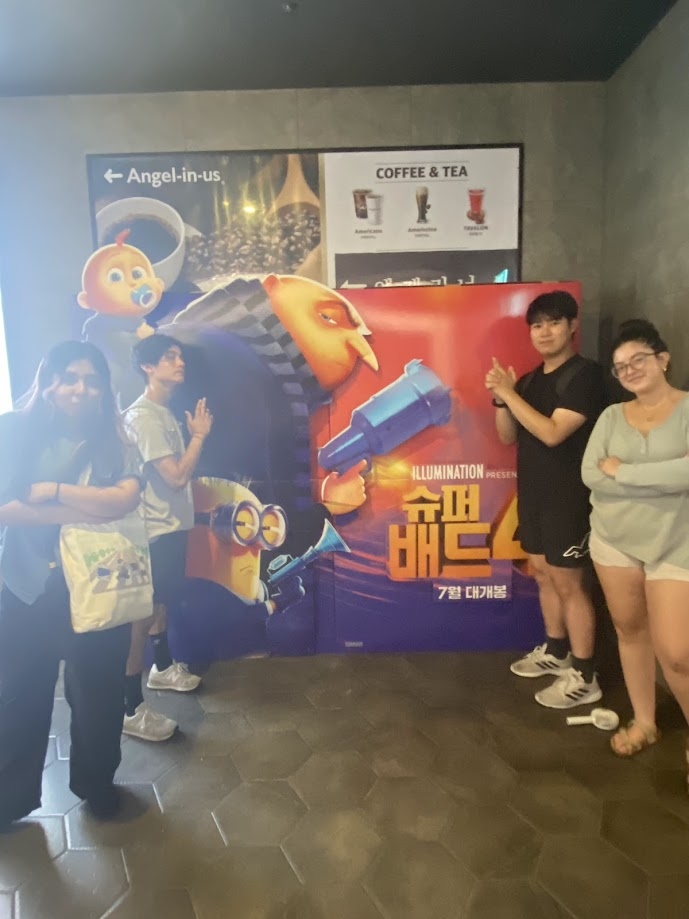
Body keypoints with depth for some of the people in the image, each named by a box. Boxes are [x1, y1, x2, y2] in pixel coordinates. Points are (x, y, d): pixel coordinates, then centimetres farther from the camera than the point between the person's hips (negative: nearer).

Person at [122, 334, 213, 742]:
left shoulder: (165, 411, 11)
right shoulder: (143, 415, -19)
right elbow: (177, 475, -23)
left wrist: (197, 434, 5)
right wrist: (200, 434, -14)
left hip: (173, 525, 10)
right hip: (155, 531, -10)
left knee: (163, 601, 23)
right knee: (142, 614, -2)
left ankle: (163, 667, 43)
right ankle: (132, 709, 8)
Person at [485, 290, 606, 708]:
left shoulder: (585, 374, -13)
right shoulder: (530, 380, 10)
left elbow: (552, 433, -23)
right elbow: (508, 436, 10)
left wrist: (511, 393, -20)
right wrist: (500, 399, -7)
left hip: (568, 496, -8)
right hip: (532, 492, 8)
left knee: (568, 582, -1)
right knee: (544, 573, 17)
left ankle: (584, 677, 12)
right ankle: (555, 650, 34)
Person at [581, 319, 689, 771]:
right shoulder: (612, 416, 4)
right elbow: (590, 474, -7)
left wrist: (621, 471, -15)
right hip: (614, 539, 4)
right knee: (630, 631, 14)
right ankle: (644, 721, 34)